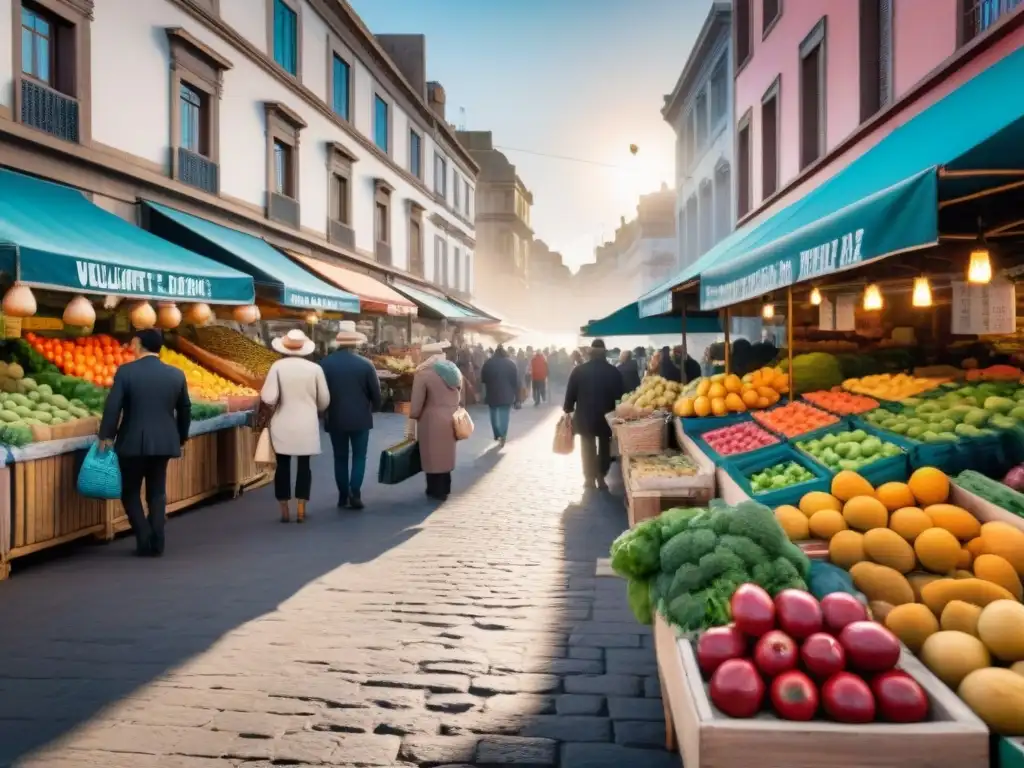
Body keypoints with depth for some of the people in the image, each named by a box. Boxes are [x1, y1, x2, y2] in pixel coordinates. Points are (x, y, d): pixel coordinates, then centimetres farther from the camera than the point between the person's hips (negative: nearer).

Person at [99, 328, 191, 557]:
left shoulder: (126, 371, -9)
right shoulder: (176, 374, 2)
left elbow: (112, 407, -11)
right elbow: (185, 409, 9)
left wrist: (106, 436, -1)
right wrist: (181, 438, 21)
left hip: (133, 443, -3)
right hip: (164, 442, 3)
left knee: (130, 492, 11)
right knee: (157, 493, 13)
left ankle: (144, 539, 0)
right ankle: (156, 543, 9)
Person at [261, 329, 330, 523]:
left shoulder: (277, 367, -9)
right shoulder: (315, 368, -5)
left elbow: (268, 398, -15)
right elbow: (324, 400, 0)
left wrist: (274, 403, 8)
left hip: (282, 426, 0)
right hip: (307, 425, 0)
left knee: (283, 465, 9)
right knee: (304, 465, 9)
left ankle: (285, 511, 11)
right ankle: (301, 510, 8)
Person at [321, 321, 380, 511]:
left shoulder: (325, 364, -5)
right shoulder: (365, 364, -9)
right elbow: (376, 393, -3)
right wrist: (375, 408, 18)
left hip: (335, 418, 2)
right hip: (360, 418, -1)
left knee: (340, 458, 12)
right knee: (359, 457, 8)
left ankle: (343, 496, 13)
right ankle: (354, 494, -4)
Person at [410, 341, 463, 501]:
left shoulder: (423, 373, -15)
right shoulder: (454, 370, 7)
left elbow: (416, 404, -15)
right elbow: (459, 396, 13)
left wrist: (413, 417, -1)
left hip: (432, 422, -7)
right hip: (451, 420, 7)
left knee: (433, 456, 5)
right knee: (445, 454, 19)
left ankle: (437, 492, 13)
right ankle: (444, 489, 29)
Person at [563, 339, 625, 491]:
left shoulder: (579, 370, -8)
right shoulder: (614, 371, -6)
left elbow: (570, 394, -4)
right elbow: (619, 395, -2)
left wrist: (568, 409, 10)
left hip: (584, 417, 0)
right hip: (606, 417, 0)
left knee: (588, 449, 11)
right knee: (604, 448, 13)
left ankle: (590, 479, 13)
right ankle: (600, 478, 10)